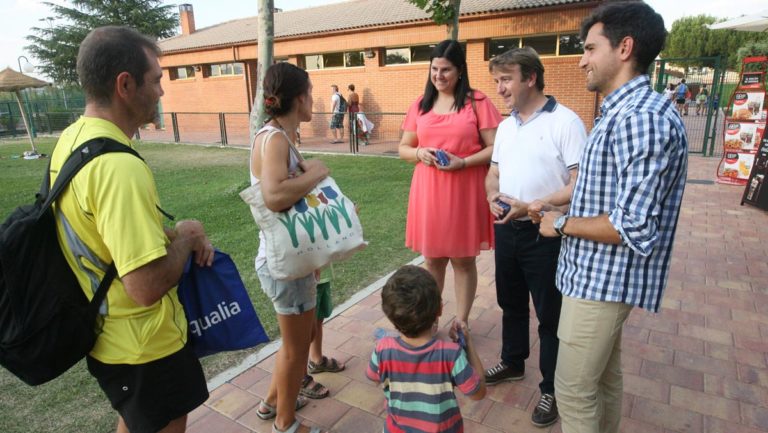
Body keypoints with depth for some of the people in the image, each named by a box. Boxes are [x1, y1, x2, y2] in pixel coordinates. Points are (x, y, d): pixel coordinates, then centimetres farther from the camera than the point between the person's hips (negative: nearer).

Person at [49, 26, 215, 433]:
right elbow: (148, 286, -33)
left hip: (108, 334, 9)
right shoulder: (119, 166, -31)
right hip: (142, 346, -8)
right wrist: (185, 236, -16)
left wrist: (167, 234, 2)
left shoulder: (70, 140, 0)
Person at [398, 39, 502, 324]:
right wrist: (419, 153, -8)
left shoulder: (477, 102, -3)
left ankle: (461, 322, 24)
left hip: (464, 192, -3)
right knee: (432, 258, 12)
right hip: (428, 192, 3)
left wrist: (463, 162, -19)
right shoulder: (420, 105, 9)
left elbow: (495, 148, -5)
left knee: (463, 259, 8)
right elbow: (403, 148, 13)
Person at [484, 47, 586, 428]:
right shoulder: (505, 126, 11)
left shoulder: (565, 122, -12)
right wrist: (493, 194, -5)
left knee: (550, 314, 7)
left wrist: (532, 207, -24)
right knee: (510, 303, 21)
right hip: (506, 228, 7)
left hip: (545, 233, -7)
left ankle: (552, 388, 26)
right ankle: (512, 362, 43)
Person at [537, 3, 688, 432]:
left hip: (605, 279, -10)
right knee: (604, 377, 24)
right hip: (602, 276, 10)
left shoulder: (642, 118, -23)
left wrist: (562, 224, -14)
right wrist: (556, 210, 9)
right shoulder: (622, 112, 11)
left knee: (574, 389, 3)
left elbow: (634, 228, -27)